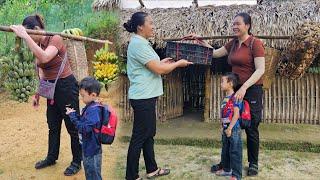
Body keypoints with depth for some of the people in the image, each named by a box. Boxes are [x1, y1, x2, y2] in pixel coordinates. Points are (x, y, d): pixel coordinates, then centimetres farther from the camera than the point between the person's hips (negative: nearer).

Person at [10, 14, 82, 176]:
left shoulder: (55, 39, -17)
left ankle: (77, 162, 20)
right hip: (52, 88, 8)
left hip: (66, 86, -8)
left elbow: (44, 58, -38)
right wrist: (38, 94, 16)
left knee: (72, 126, 4)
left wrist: (25, 36, -36)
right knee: (53, 126, 20)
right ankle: (51, 158, 38)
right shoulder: (38, 45, 6)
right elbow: (43, 72, 14)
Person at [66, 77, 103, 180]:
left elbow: (85, 129, -30)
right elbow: (83, 121, 14)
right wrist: (74, 114, 0)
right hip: (88, 148, 9)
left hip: (92, 151, -9)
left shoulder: (94, 110, -26)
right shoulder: (89, 107, 4)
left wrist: (73, 116, -24)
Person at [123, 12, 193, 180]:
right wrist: (179, 63, -6)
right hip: (143, 97, -10)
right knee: (139, 137, -1)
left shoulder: (140, 42, 14)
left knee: (148, 135, 17)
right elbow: (159, 69, -19)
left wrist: (161, 62, 13)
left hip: (146, 96, 10)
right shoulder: (138, 43, -17)